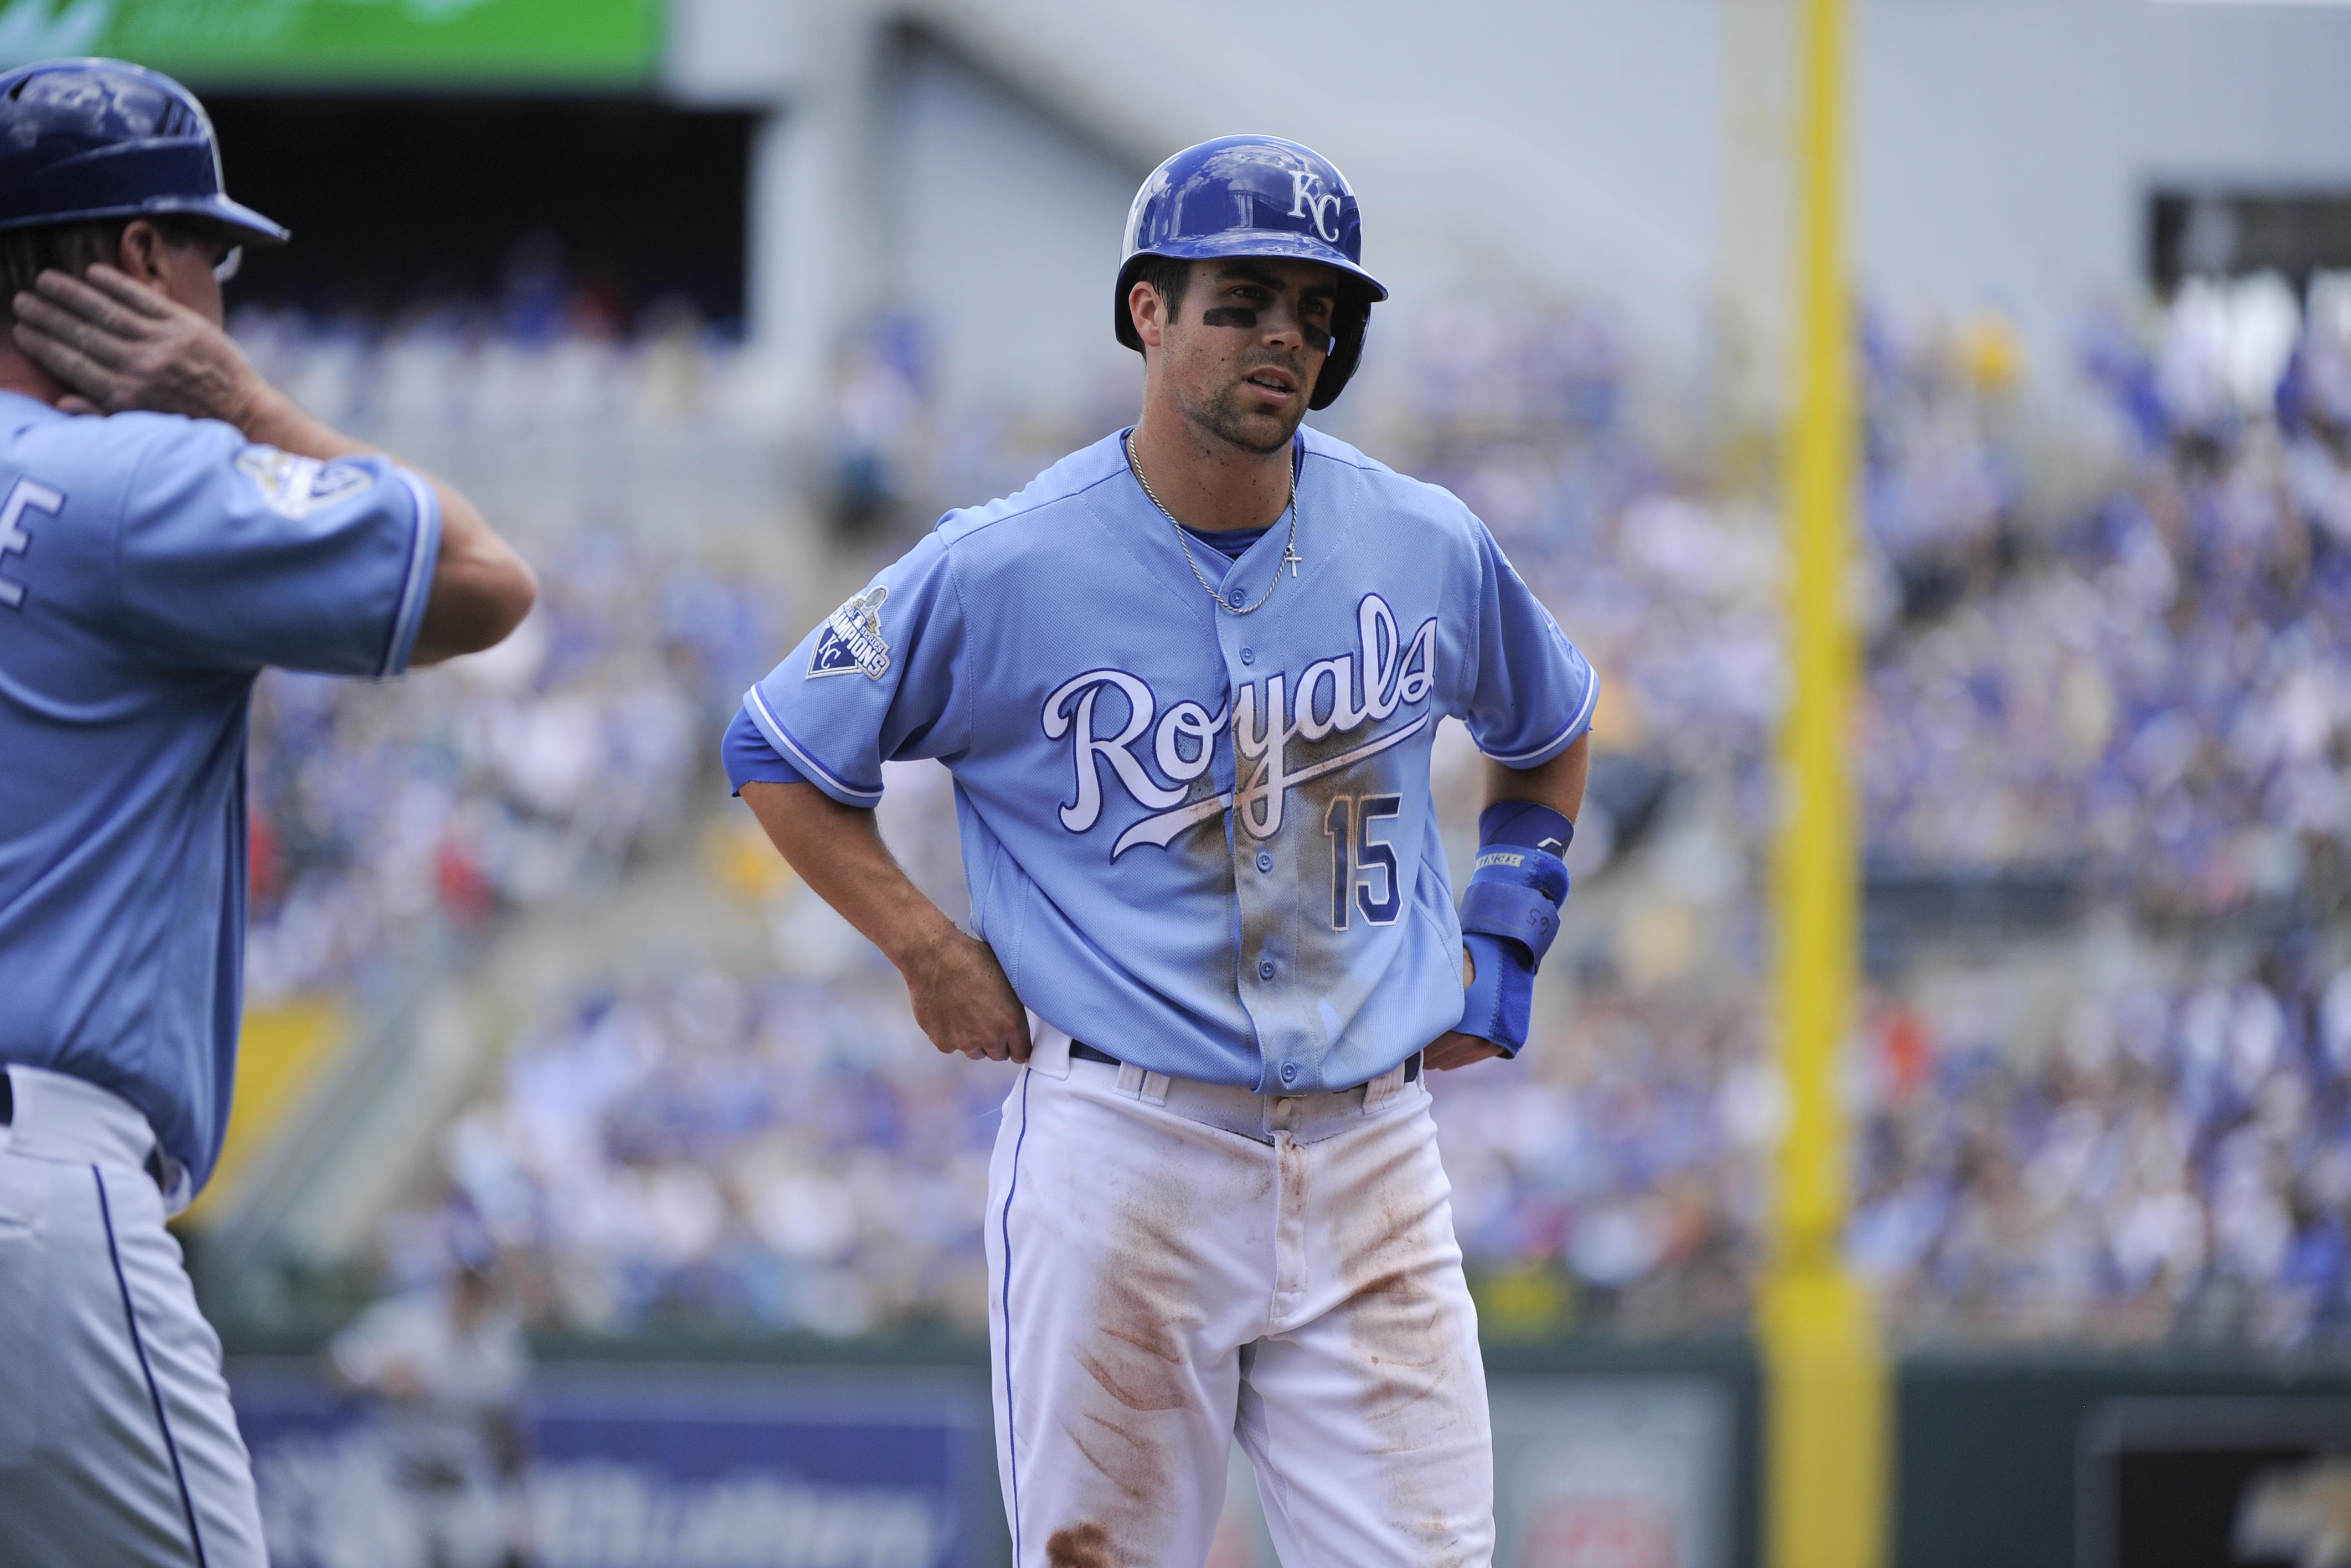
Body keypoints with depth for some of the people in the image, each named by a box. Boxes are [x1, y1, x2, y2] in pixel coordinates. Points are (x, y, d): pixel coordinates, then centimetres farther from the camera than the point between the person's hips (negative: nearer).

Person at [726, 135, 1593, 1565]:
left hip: (1371, 1159, 3)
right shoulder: (1000, 571, -5)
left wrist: (1503, 938, 12)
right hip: (1121, 1160, -3)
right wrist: (934, 954, -4)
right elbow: (779, 753, 6)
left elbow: (1551, 736, 25)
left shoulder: (1429, 548, 5)